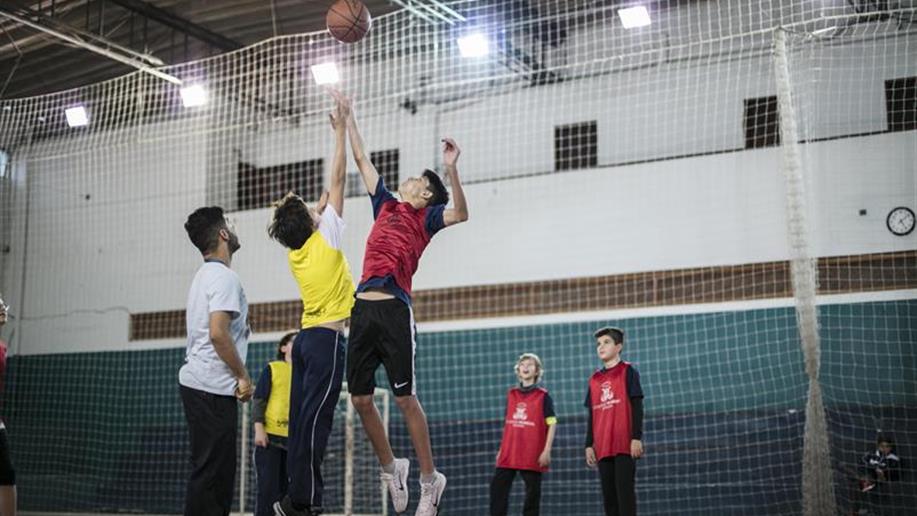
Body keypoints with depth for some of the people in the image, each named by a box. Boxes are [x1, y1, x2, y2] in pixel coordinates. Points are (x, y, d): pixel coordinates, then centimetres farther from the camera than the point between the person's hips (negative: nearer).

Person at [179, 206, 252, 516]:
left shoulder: (204, 275, 18)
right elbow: (218, 333, -23)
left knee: (211, 469, 13)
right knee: (211, 471, -9)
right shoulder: (224, 277, -13)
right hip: (213, 387, -10)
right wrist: (243, 376, -13)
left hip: (198, 383, 10)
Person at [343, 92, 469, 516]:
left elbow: (460, 214, -13)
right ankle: (390, 469, 22)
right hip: (363, 309, 6)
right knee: (360, 398, 5)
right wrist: (348, 118, 31)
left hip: (394, 310, -6)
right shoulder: (386, 205, 22)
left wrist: (450, 169, -23)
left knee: (405, 398, -7)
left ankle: (430, 479, 4)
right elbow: (361, 159, 28)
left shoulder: (426, 218, 8)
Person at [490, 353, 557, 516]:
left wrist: (547, 451, -11)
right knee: (497, 488, -3)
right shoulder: (511, 395, 13)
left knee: (532, 492, 2)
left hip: (533, 454, -4)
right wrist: (501, 449, 15)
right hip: (509, 453, 4)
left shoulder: (543, 396, -1)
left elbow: (552, 424, -4)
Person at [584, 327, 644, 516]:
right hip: (603, 447, 5)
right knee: (608, 494, 4)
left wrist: (637, 438, -13)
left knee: (624, 490, -9)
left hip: (625, 444, -5)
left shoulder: (628, 371, 2)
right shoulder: (594, 379, 16)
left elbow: (637, 407, -4)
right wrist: (589, 445, 11)